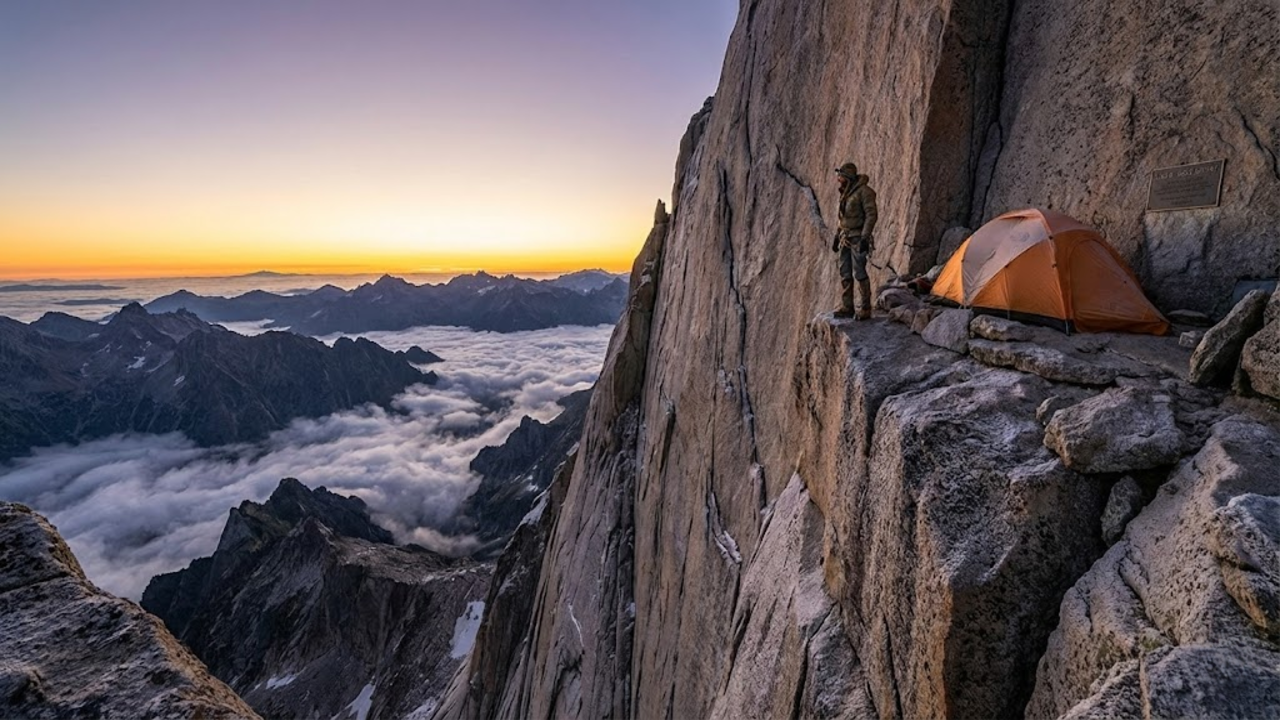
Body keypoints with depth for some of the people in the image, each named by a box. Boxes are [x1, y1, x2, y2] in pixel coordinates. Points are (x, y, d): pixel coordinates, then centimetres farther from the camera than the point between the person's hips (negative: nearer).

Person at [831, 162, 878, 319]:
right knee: (845, 274, 7)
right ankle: (846, 307, 12)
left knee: (859, 273, -7)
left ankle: (866, 308, 1)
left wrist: (865, 237, -24)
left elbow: (871, 215, -17)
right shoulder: (845, 193, 13)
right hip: (845, 238, 8)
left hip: (857, 239, -8)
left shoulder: (864, 191, -12)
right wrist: (837, 236, 19)